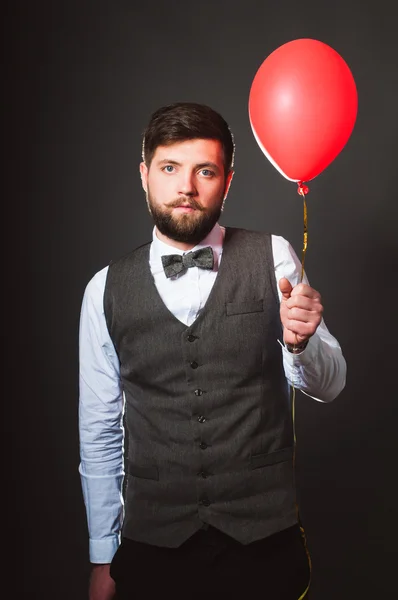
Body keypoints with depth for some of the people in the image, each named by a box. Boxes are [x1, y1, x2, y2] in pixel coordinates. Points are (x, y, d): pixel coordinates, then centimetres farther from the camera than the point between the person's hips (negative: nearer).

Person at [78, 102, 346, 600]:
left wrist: (299, 342, -25)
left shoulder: (272, 259, -5)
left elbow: (327, 385, -2)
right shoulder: (106, 289, -3)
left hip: (266, 541, 0)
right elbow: (99, 429, 2)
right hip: (151, 545, 1)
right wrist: (102, 558, 7)